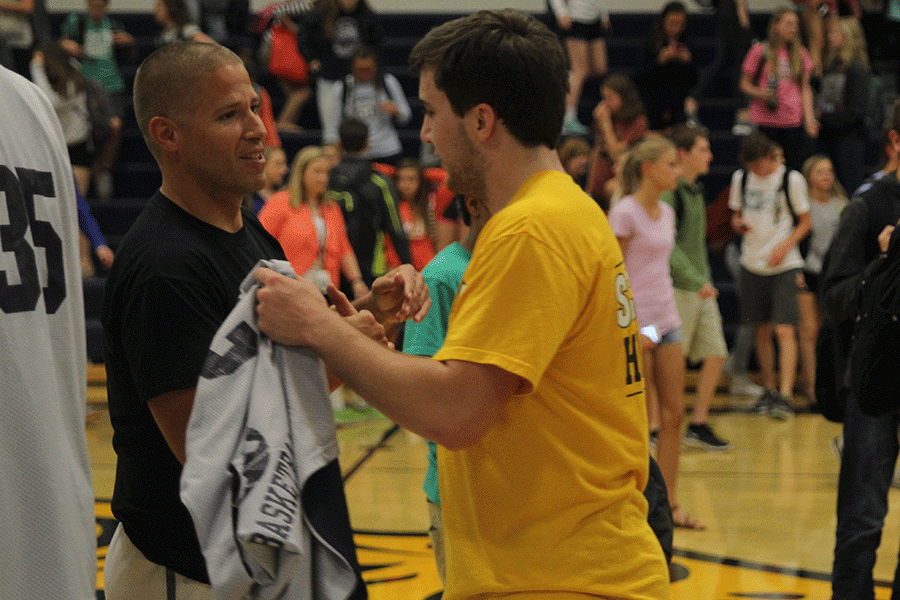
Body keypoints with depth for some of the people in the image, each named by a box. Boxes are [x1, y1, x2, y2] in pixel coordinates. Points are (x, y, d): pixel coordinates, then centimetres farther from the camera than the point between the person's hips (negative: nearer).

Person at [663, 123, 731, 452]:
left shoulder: (695, 191, 15)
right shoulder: (669, 192, -13)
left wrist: (707, 279, 17)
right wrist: (697, 282, -20)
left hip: (701, 289, 9)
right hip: (677, 289, -9)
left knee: (716, 354, 7)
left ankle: (699, 425, 16)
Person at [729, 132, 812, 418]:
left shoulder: (792, 179, -6)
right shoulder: (741, 178, 6)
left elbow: (806, 221, -1)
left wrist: (785, 246, -15)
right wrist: (738, 224, -7)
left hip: (784, 265, -4)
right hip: (752, 264, 4)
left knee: (784, 330, -13)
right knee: (762, 331, 11)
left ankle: (785, 397, -15)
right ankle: (769, 391, 23)